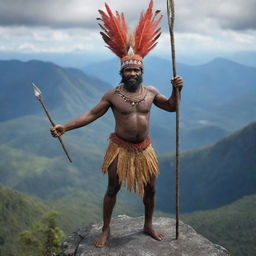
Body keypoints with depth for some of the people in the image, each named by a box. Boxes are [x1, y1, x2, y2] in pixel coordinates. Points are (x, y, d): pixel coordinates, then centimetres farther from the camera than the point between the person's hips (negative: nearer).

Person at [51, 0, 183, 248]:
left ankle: (148, 225, 37)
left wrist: (176, 89, -9)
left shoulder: (150, 92, 0)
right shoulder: (112, 95, -9)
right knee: (112, 189, 7)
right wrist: (65, 127, -16)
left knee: (150, 189, 13)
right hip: (120, 148, -3)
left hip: (144, 148, 3)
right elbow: (91, 114, -6)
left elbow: (171, 107, 12)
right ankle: (105, 230, 25)